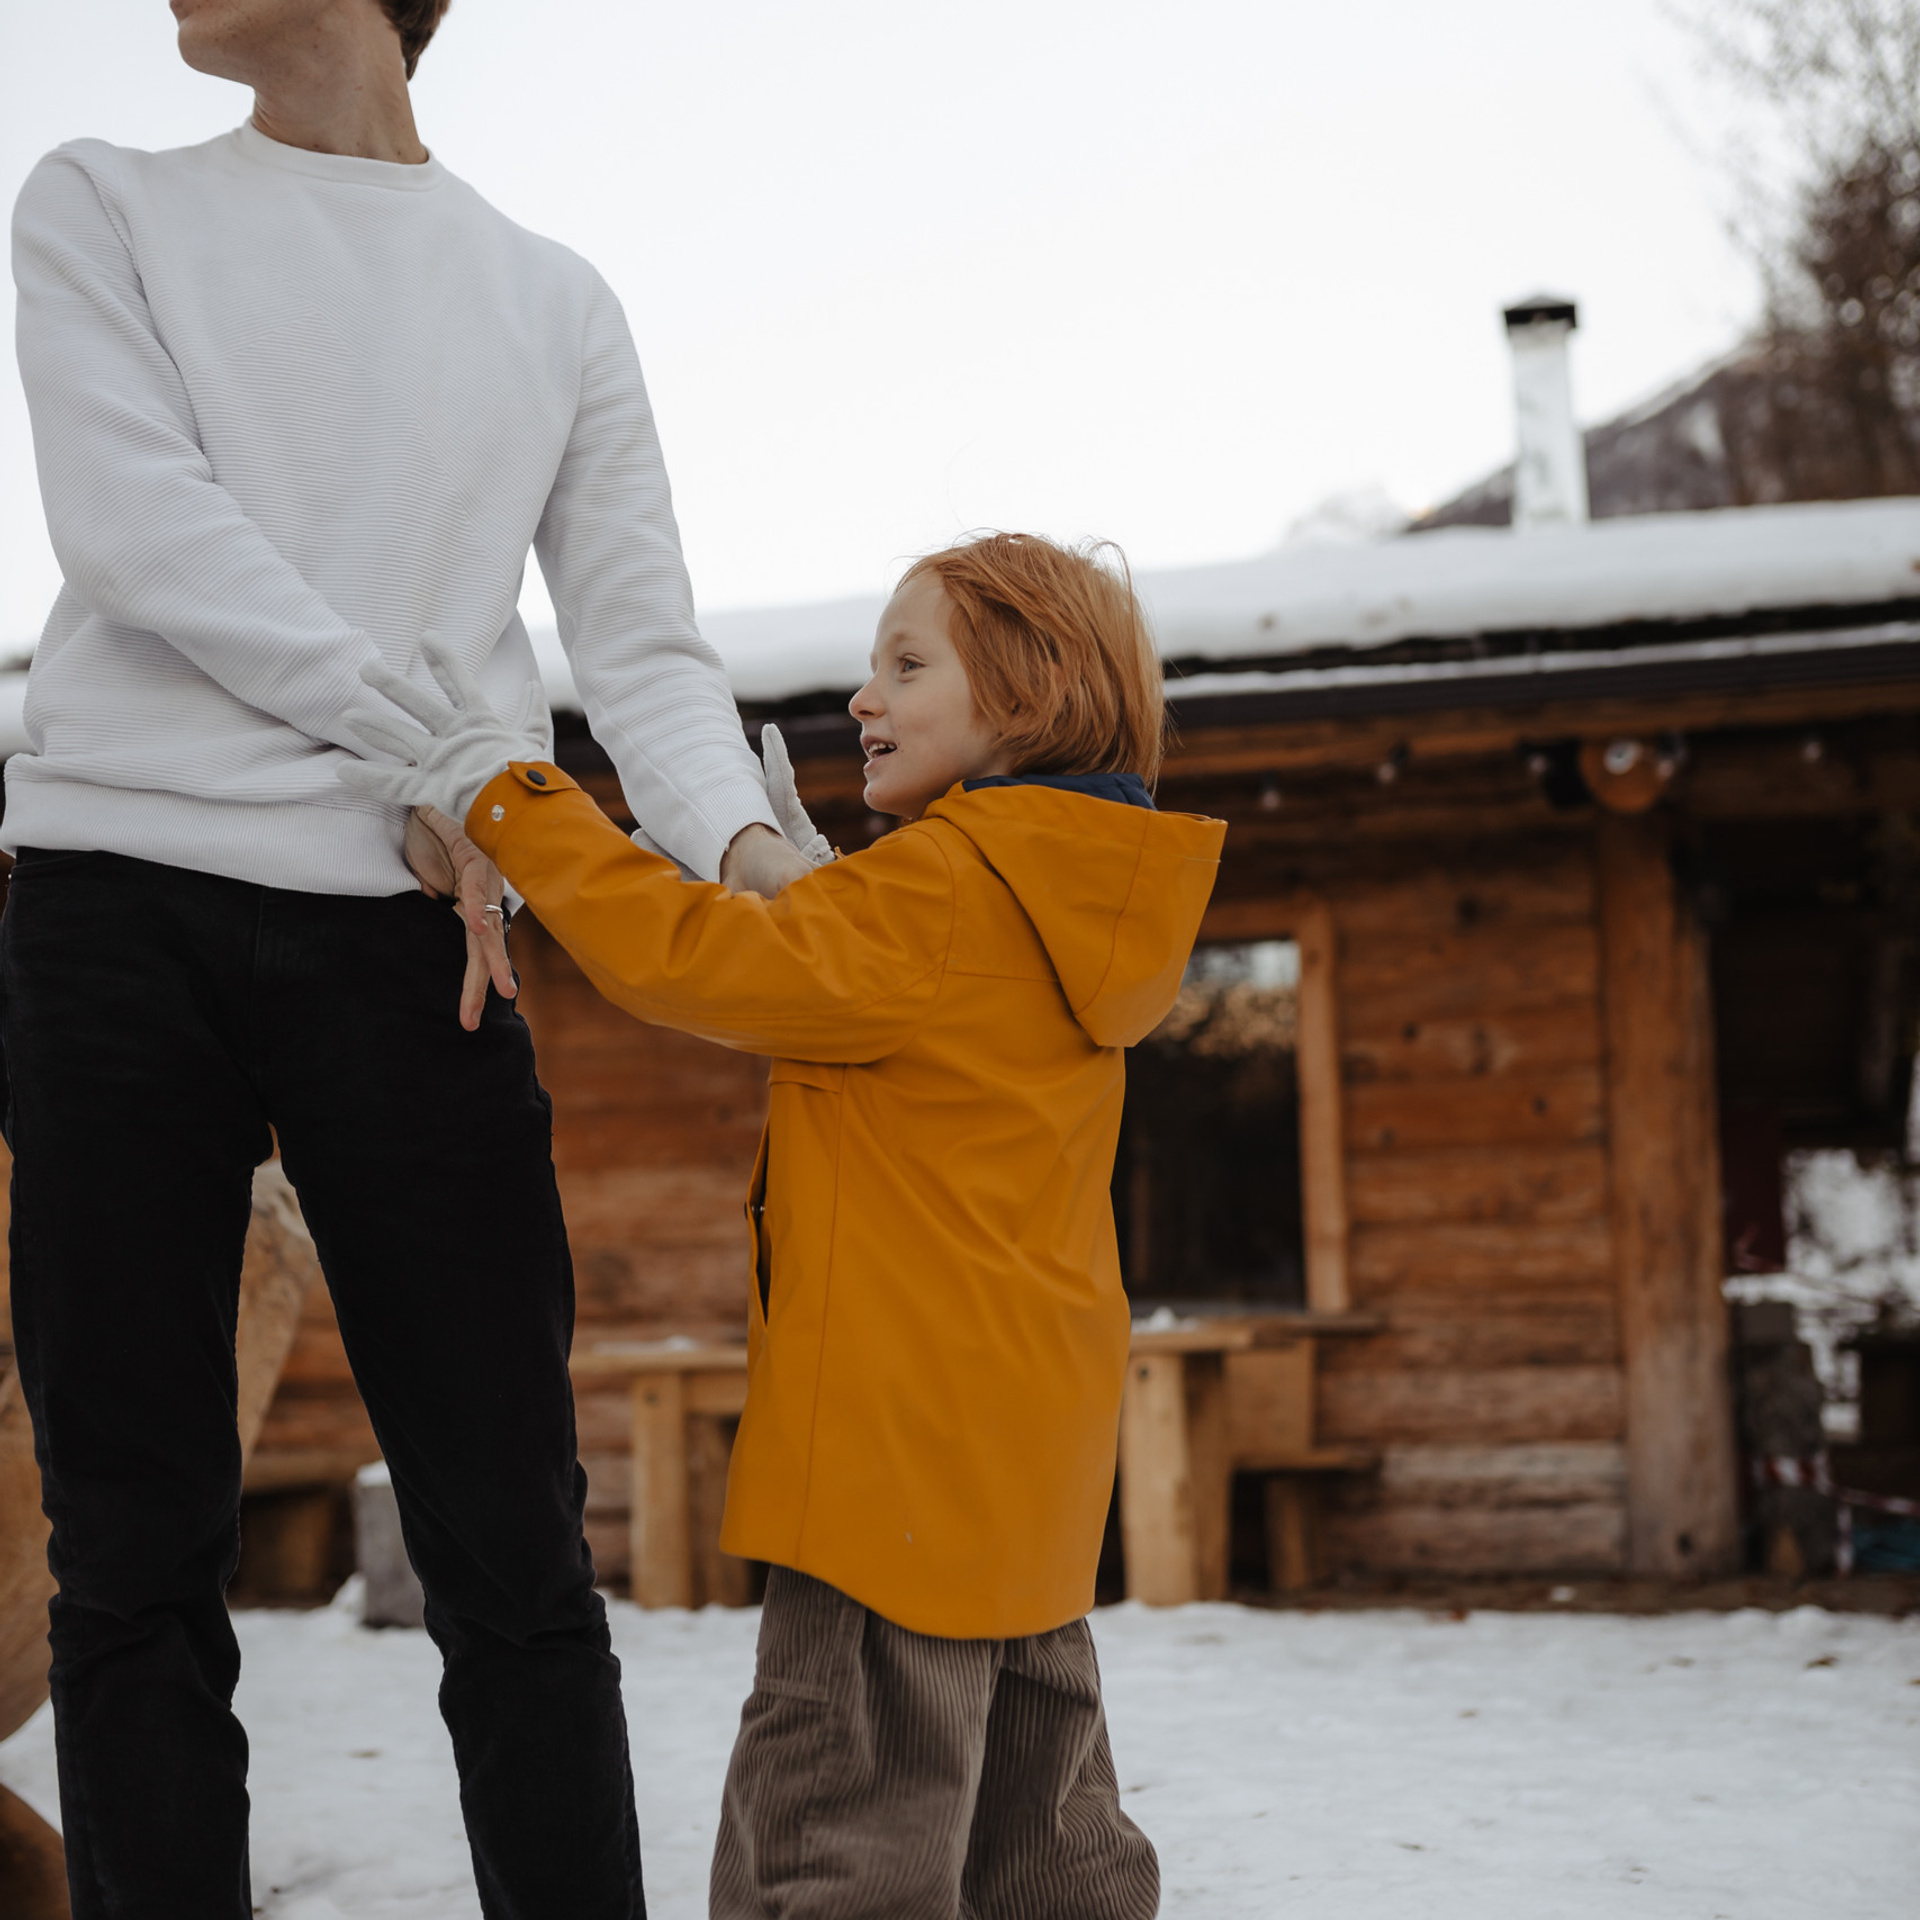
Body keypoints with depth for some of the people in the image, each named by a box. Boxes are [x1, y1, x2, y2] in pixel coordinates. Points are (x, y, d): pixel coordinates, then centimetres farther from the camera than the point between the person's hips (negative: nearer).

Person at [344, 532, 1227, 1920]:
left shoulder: (943, 893, -17)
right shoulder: (1067, 909, 13)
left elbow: (696, 962, -21)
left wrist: (506, 796, -17)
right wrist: (790, 879, 18)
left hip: (905, 1436, -10)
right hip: (1029, 1434, 10)